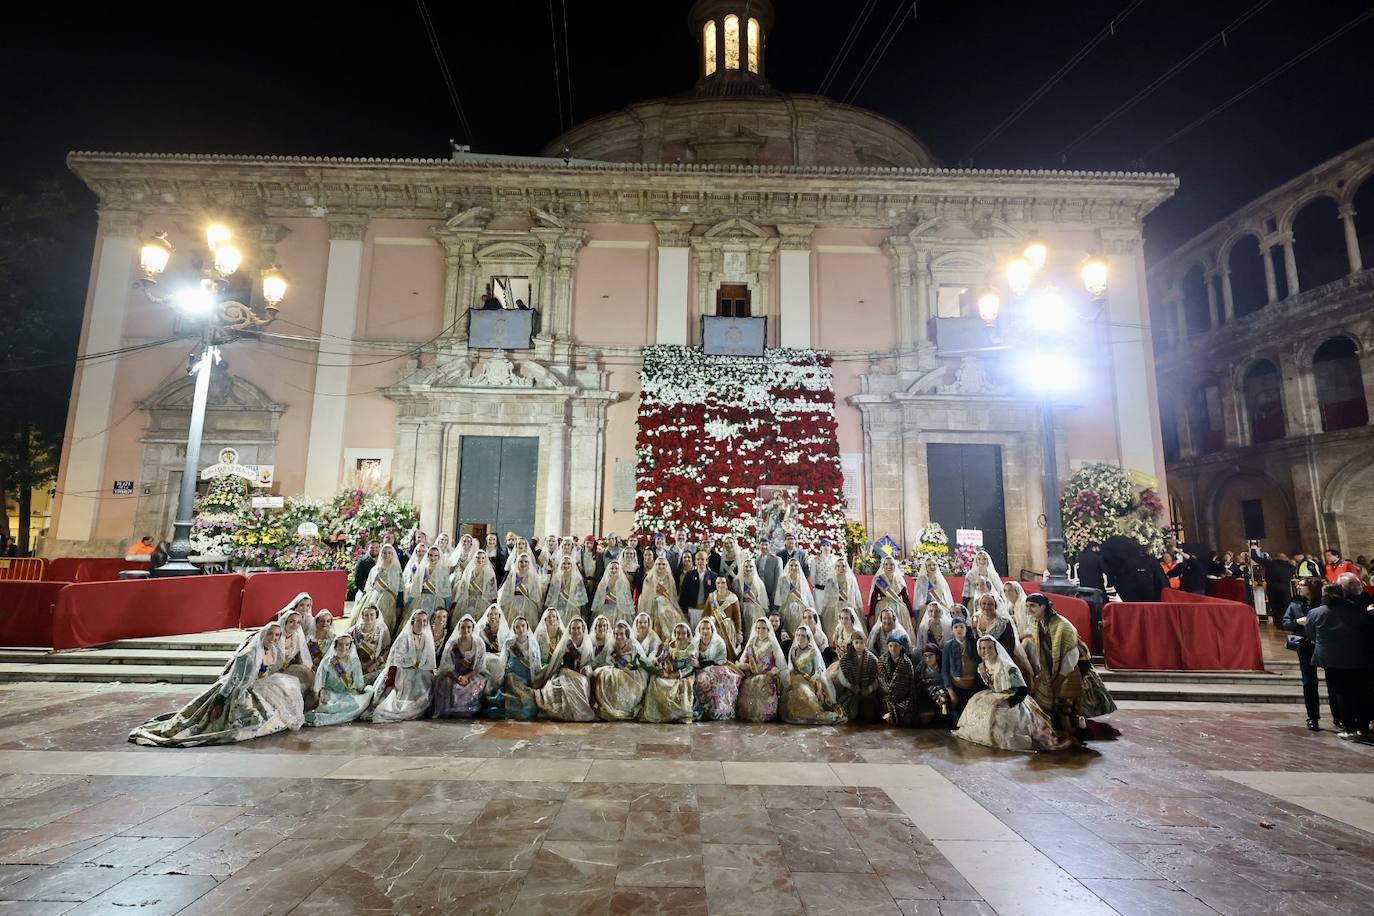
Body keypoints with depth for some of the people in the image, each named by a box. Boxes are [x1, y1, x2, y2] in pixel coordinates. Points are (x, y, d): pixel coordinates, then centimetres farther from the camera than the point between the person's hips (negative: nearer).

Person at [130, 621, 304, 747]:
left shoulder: (276, 651, -3)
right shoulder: (249, 654, -27)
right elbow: (233, 679, -24)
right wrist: (219, 703, -22)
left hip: (260, 687, 9)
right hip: (240, 690, -9)